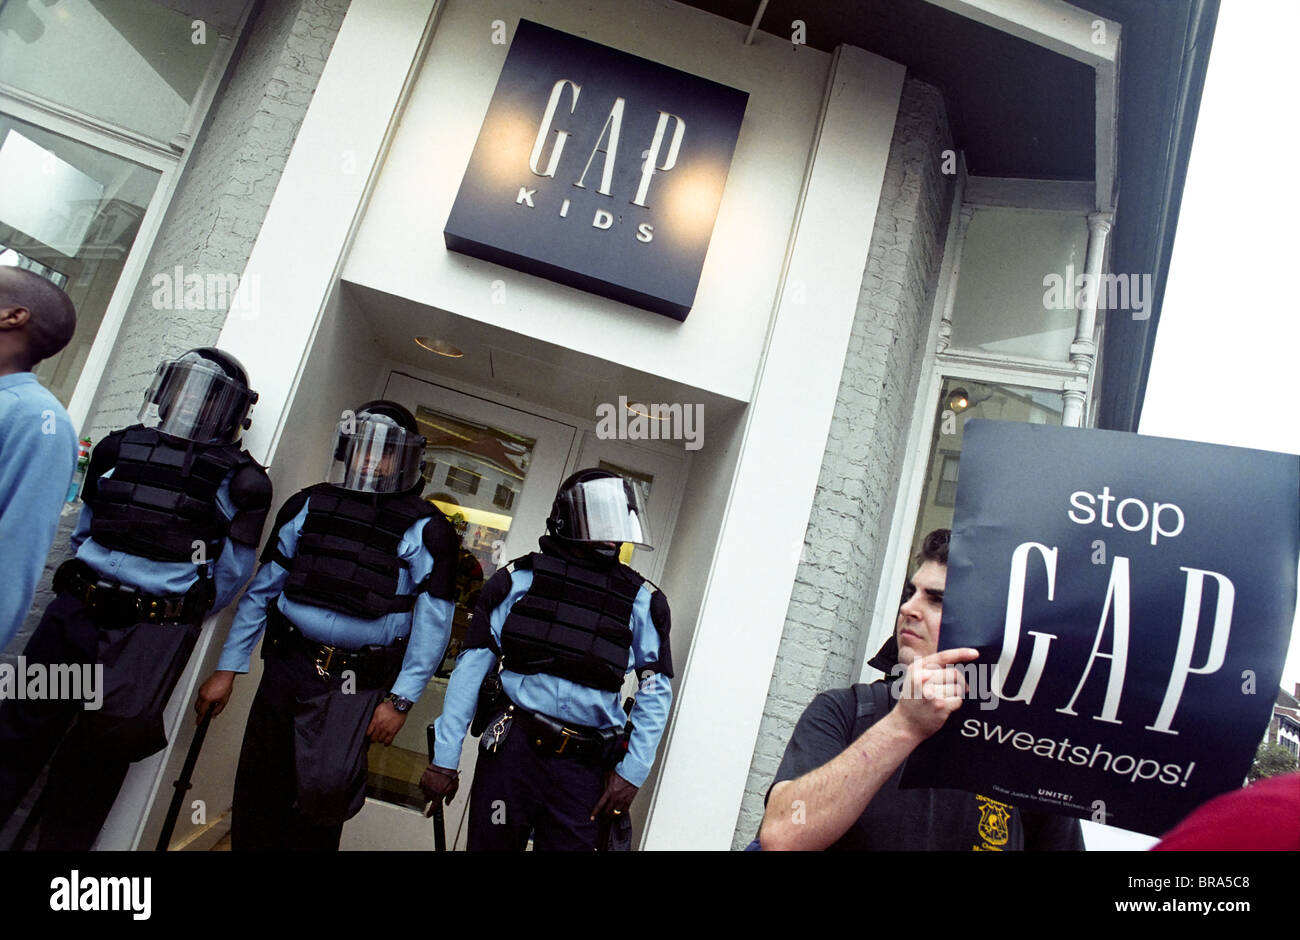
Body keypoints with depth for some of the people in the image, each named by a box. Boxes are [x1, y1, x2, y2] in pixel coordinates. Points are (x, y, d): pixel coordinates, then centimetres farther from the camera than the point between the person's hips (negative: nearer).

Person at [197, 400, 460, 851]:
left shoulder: (424, 529, -5)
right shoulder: (311, 506, 7)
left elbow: (433, 621, -7)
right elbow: (262, 590, 12)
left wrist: (400, 699, -10)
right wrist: (227, 669, 10)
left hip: (357, 683, -4)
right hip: (287, 665, 4)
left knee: (323, 791, -11)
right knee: (257, 797, 10)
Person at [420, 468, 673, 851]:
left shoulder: (640, 600, 3)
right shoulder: (521, 579, 0)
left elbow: (656, 690, 6)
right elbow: (473, 666, 1)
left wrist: (632, 772, 0)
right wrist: (444, 758, 0)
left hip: (586, 766, 1)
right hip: (513, 748, 0)